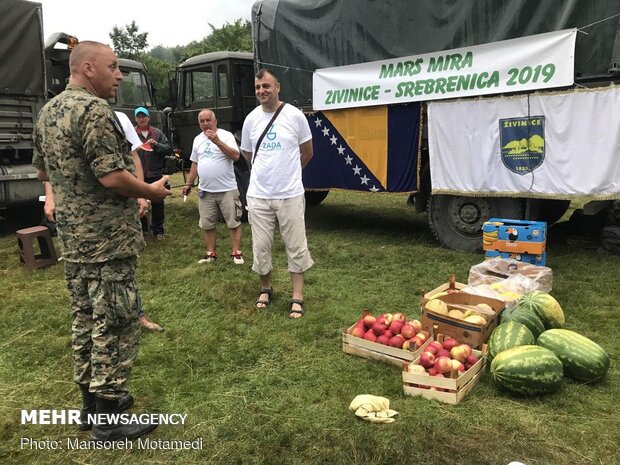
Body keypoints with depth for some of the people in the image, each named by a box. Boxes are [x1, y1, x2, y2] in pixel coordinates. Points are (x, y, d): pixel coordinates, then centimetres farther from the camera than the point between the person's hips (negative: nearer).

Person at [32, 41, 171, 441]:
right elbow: (112, 177, -23)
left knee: (85, 317, 16)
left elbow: (43, 172, 20)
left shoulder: (48, 111, 13)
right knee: (116, 322, -1)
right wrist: (151, 191, -8)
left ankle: (91, 400, 29)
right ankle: (108, 419, 10)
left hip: (72, 236, 10)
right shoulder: (94, 110, -17)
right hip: (107, 239, -9)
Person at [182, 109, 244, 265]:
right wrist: (188, 183, 16)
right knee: (207, 224, 10)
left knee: (233, 222, 1)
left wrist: (217, 141, -24)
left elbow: (236, 156, -19)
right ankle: (210, 253, 21)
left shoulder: (226, 135, -6)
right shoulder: (197, 139, 12)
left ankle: (236, 253, 9)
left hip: (227, 189, -5)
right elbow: (195, 163, 19)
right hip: (205, 190, 5)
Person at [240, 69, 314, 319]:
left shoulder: (295, 115, -5)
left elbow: (307, 152, 7)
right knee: (261, 247, 10)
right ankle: (266, 289, 30)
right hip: (258, 195, 3)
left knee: (296, 247, 3)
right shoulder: (251, 119, 3)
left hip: (290, 194, -2)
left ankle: (297, 297, 15)